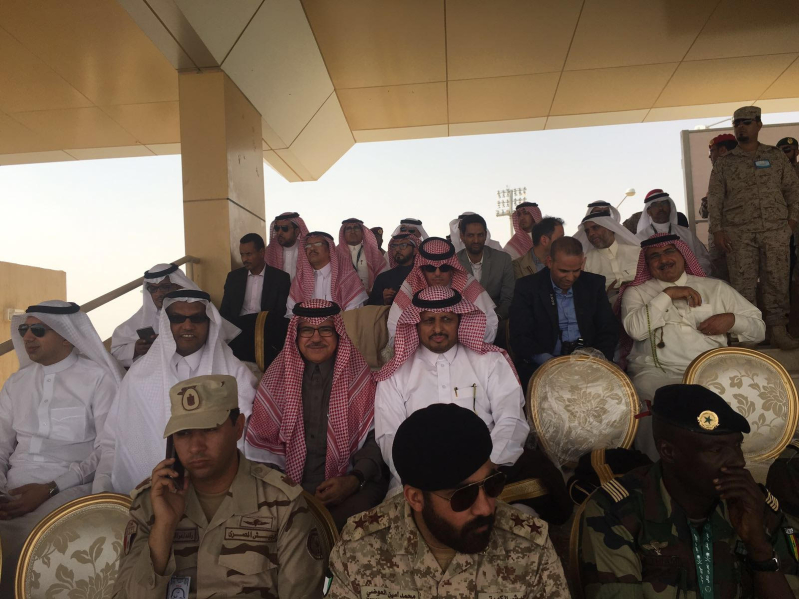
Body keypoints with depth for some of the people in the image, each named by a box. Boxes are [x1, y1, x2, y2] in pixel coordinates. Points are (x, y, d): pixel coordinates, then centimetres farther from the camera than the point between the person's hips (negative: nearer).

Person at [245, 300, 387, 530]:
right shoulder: (278, 375, 6)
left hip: (343, 487, 0)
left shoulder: (359, 376, 2)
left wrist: (355, 479, -15)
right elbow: (261, 440, 8)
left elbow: (375, 437, 1)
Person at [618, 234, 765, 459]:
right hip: (656, 373, -2)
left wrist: (732, 320, -1)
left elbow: (759, 328, 20)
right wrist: (667, 294, -6)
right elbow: (635, 329, -8)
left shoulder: (716, 287, 19)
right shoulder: (636, 292, 13)